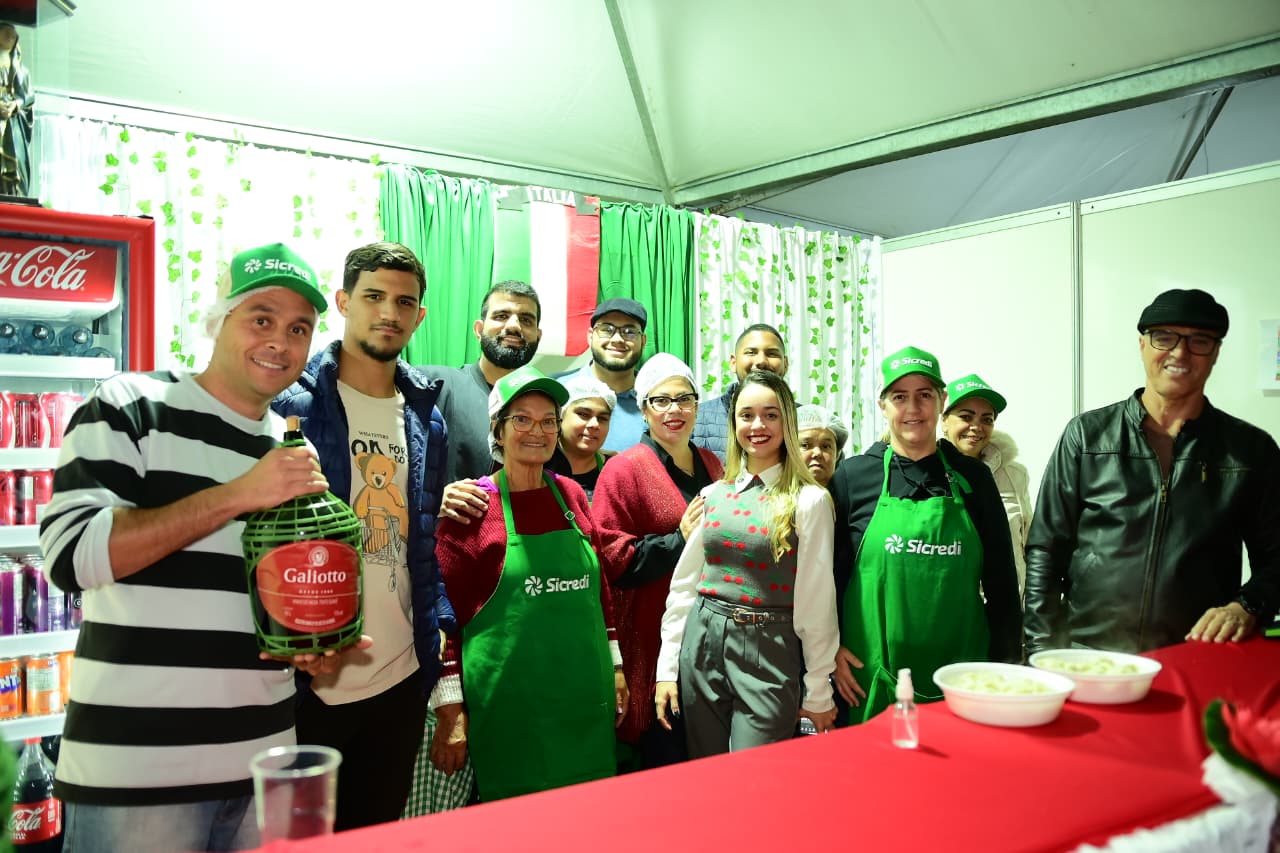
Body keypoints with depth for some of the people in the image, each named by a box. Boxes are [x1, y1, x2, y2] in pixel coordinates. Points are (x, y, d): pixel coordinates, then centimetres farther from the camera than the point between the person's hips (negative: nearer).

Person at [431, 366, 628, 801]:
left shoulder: (571, 494, 7)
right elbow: (445, 610, -6)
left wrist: (616, 669, 14)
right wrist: (451, 710, -8)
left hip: (584, 697, 5)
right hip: (508, 702, -4)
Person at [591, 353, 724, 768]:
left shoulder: (712, 465, 12)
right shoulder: (625, 469, -6)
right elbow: (609, 557, -12)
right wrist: (678, 541, -18)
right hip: (655, 640, -6)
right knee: (665, 756, 2)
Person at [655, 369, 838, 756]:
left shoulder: (808, 500, -5)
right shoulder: (712, 495, 7)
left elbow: (816, 599, -4)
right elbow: (684, 584, 9)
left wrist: (818, 691, -2)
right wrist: (667, 667, 6)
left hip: (769, 652, -4)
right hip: (702, 644, 4)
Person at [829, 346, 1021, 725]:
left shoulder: (972, 477, 5)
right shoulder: (853, 475, 1)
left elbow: (1000, 578, 8)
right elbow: (829, 570, 4)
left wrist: (1007, 661, 6)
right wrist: (831, 648, -2)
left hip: (959, 672, 2)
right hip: (872, 673, -1)